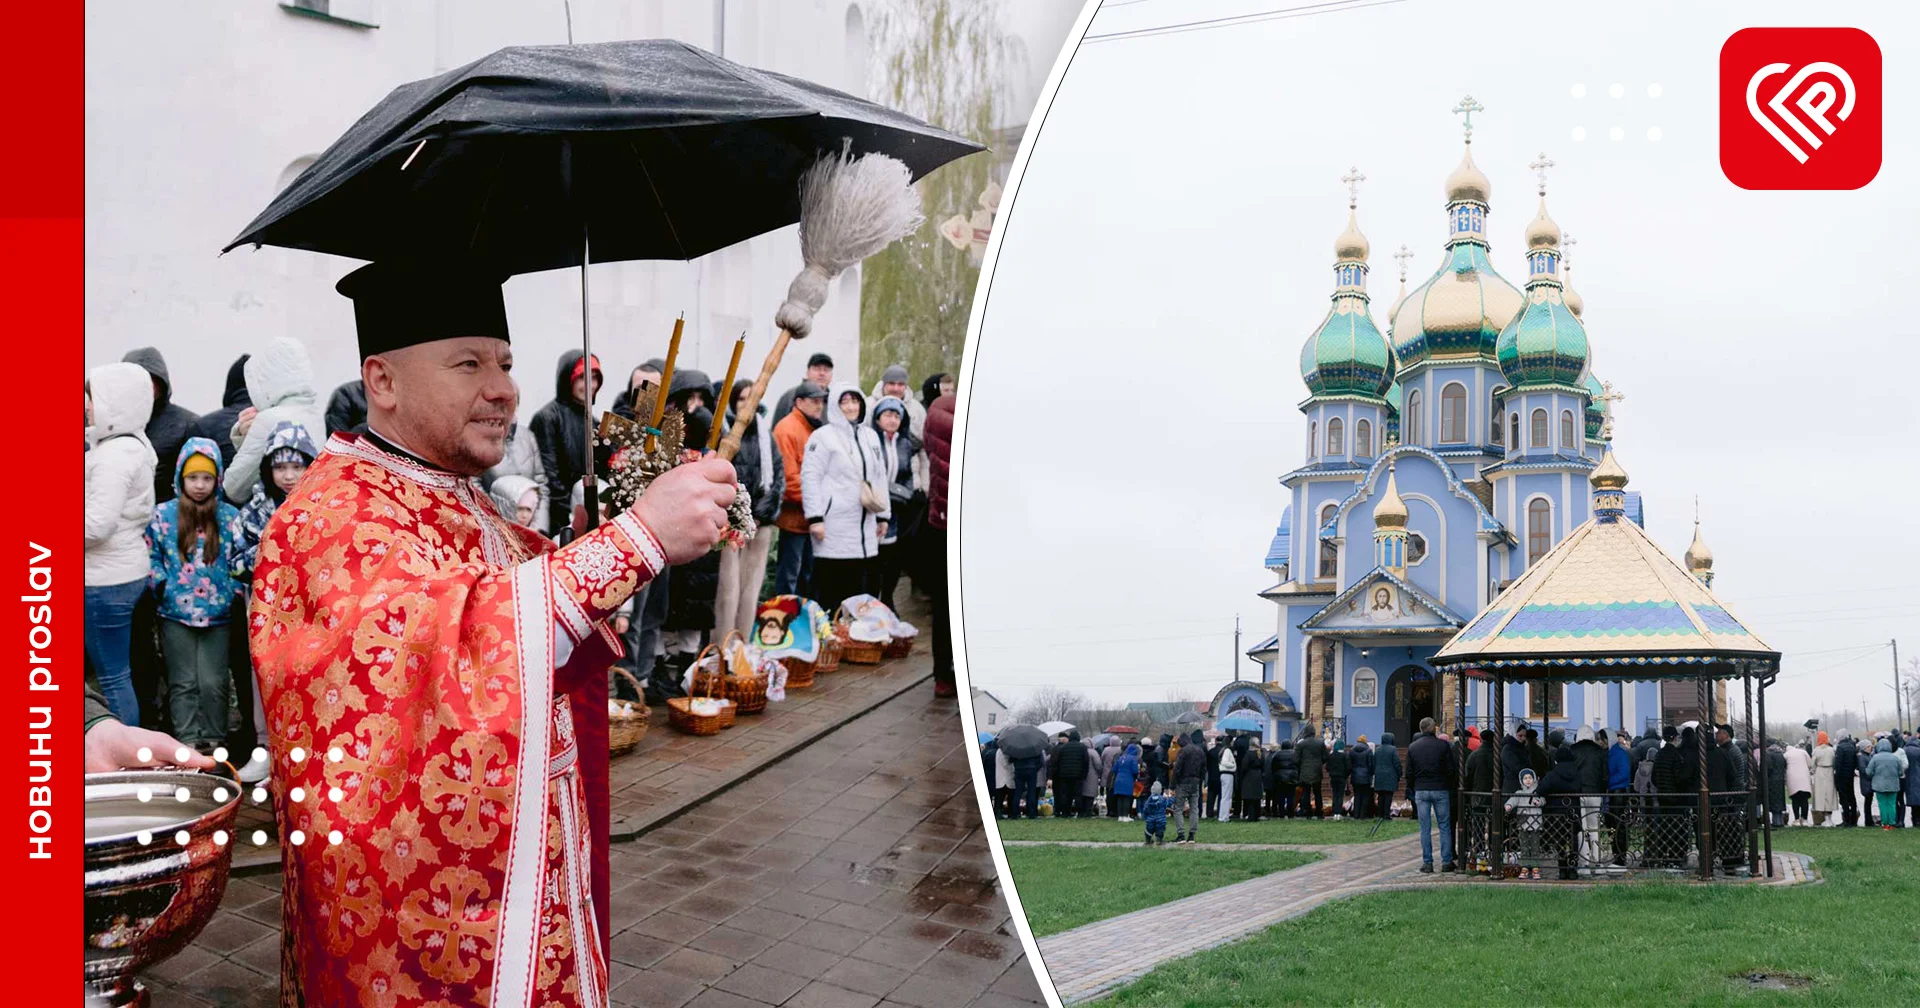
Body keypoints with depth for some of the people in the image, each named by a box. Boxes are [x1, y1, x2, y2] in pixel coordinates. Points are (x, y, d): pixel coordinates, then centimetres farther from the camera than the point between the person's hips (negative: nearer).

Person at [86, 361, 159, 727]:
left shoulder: (115, 454, -18)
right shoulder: (131, 445, 13)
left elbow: (98, 523, -24)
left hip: (107, 579, -10)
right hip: (123, 570, 10)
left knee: (113, 677, -3)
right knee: (117, 673, 16)